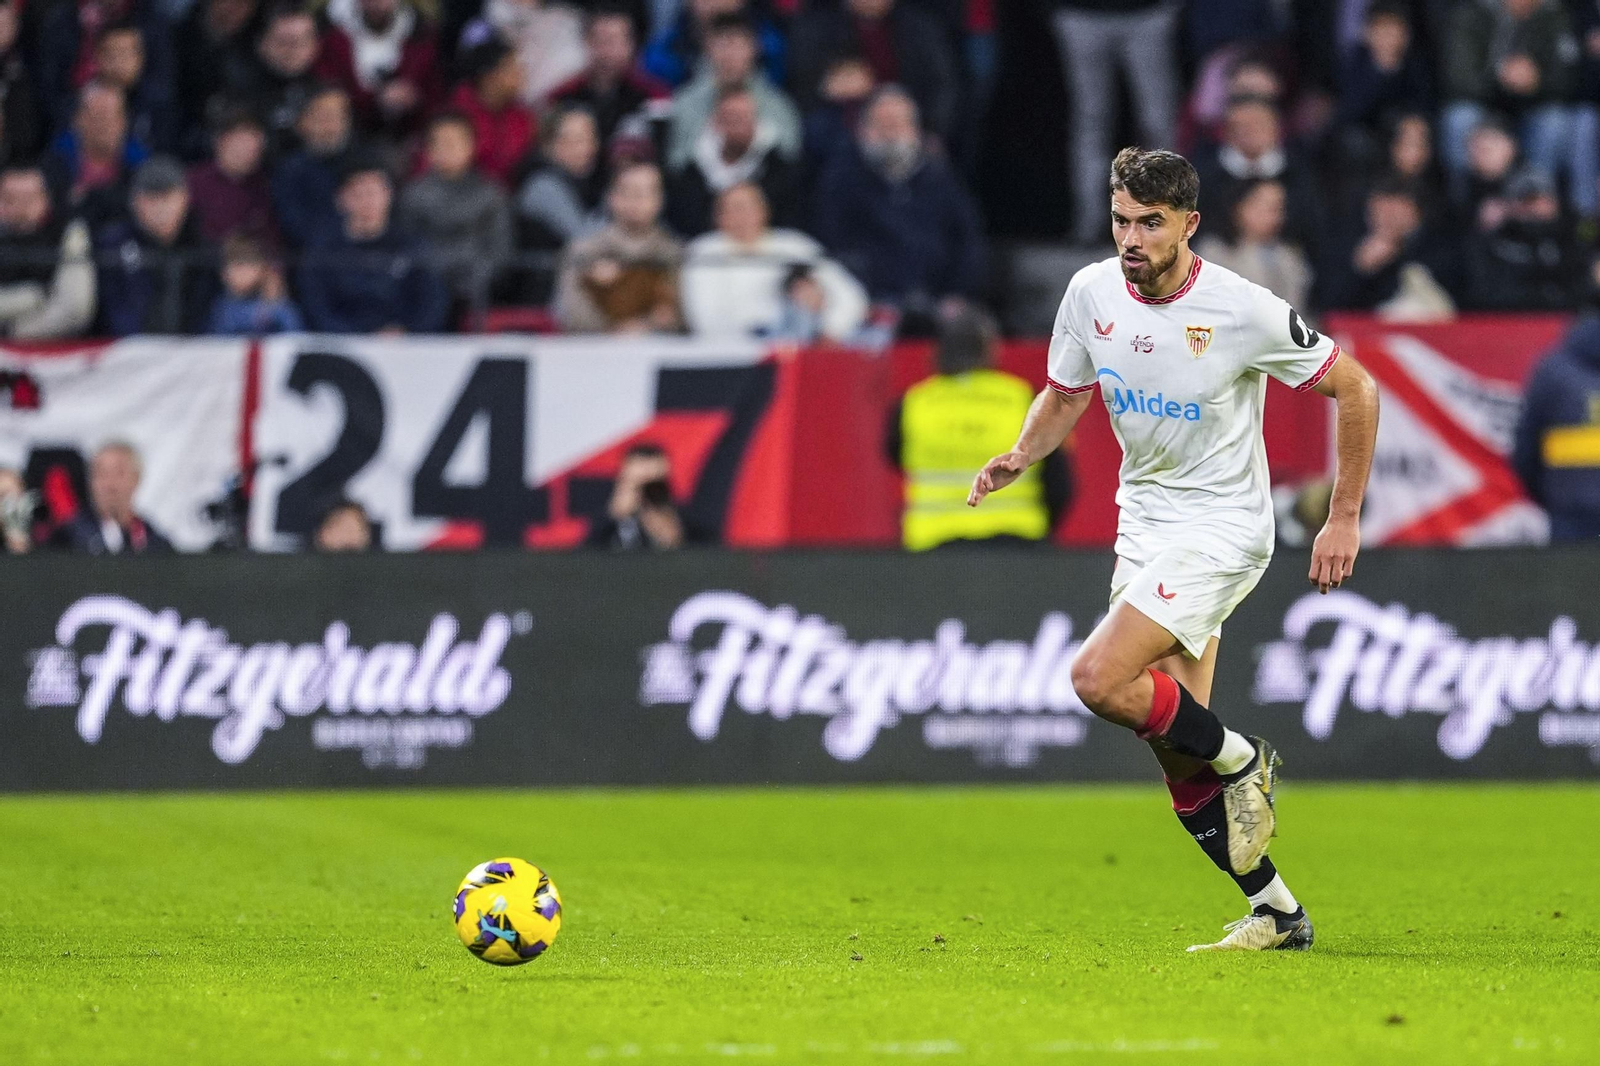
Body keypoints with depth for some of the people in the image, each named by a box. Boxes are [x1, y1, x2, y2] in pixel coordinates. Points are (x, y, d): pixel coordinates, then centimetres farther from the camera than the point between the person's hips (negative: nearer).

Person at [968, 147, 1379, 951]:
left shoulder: (1243, 311, -18)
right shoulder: (1091, 293, -4)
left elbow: (1353, 390, -7)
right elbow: (1065, 395, 14)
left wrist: (1344, 519, -5)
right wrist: (1020, 455, -7)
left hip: (1222, 527, -6)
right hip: (1143, 522, 6)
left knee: (1099, 678, -24)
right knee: (1178, 761, 4)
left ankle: (1240, 761, 0)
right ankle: (1275, 912, 17)